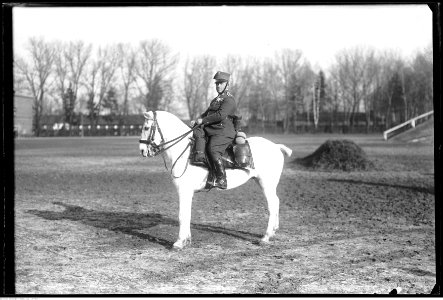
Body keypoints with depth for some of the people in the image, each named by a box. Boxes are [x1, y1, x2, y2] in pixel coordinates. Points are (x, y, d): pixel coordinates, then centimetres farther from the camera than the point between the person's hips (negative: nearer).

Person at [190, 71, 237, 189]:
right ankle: (199, 156, -32)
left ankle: (221, 180, -29)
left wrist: (203, 120, -15)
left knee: (212, 149, -28)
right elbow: (207, 113, 31)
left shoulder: (229, 100, -6)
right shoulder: (216, 100, 26)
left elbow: (220, 115, -18)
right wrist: (197, 121, 11)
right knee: (198, 131, -17)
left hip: (224, 132, -9)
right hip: (211, 130, 9)